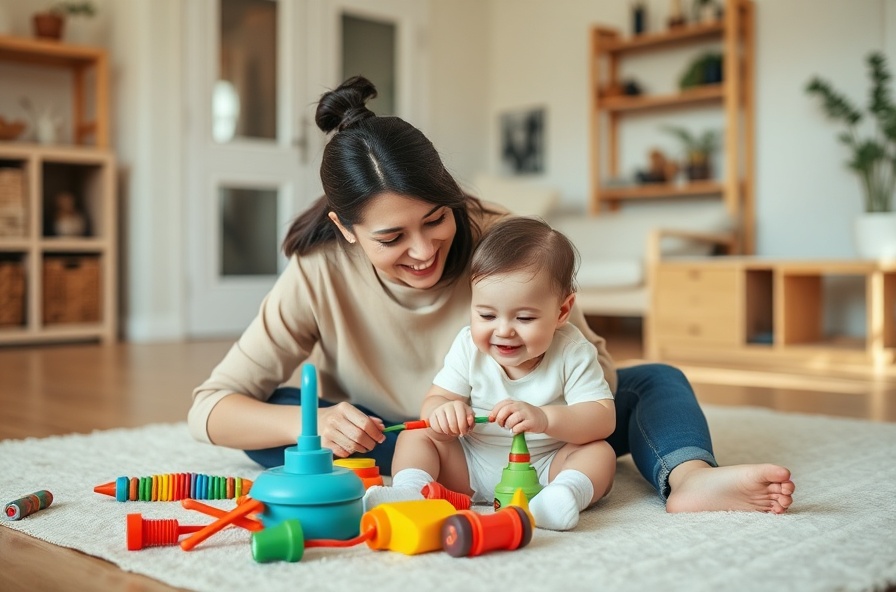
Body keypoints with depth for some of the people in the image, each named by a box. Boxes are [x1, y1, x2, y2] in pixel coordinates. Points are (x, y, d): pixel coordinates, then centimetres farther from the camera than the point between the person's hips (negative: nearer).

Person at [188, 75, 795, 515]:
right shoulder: (318, 273, -21)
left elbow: (597, 364, -16)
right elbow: (210, 406, -20)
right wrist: (312, 423, -41)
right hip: (384, 440, 0)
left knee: (656, 381, -13)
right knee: (275, 413, -26)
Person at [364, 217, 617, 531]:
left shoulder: (573, 352, -13)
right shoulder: (468, 346, -6)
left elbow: (603, 419, -19)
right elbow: (435, 399, -6)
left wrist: (544, 419, -38)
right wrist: (443, 413, -33)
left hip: (545, 469, -2)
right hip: (472, 469, 2)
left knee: (601, 453, -24)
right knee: (415, 436, -11)